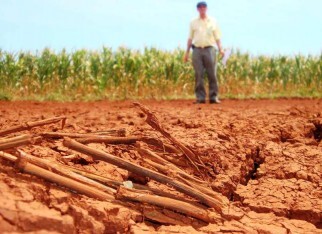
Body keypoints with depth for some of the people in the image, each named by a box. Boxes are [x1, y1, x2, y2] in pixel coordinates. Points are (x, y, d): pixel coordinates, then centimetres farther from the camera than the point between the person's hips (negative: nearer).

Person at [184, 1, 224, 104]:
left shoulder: (213, 22, 11)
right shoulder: (193, 22, 13)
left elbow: (217, 37, 9)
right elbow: (190, 38, 14)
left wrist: (220, 49, -6)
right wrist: (187, 52, 8)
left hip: (209, 49, -1)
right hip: (197, 50, 1)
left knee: (212, 74, -5)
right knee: (198, 75, -2)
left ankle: (213, 97, -1)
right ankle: (200, 97, 1)